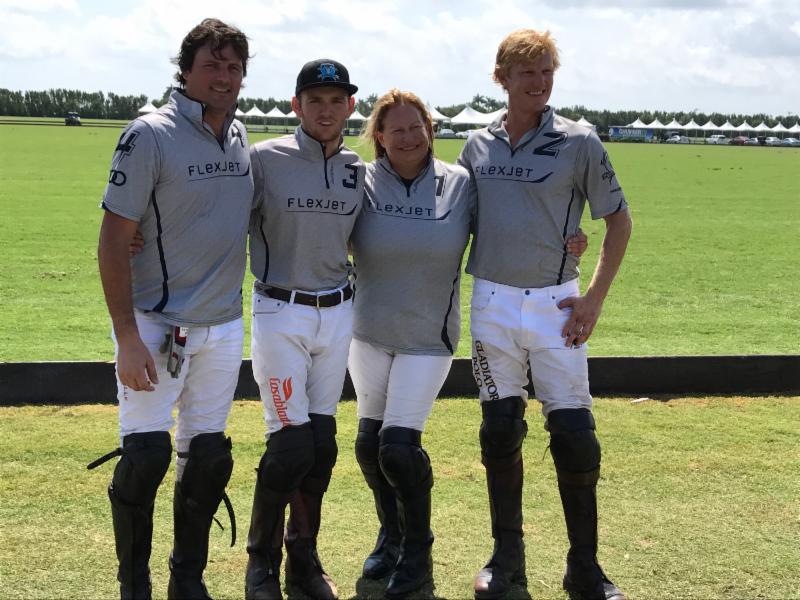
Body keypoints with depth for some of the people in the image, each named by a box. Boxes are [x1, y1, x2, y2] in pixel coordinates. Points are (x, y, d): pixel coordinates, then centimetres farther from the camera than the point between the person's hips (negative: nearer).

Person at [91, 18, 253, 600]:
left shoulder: (241, 136, 6)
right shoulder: (150, 135, -13)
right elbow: (114, 240, -15)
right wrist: (128, 338, -19)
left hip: (224, 326, 6)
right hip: (157, 322, -6)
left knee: (209, 455, 10)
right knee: (146, 453, -7)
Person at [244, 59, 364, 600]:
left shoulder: (359, 171, 6)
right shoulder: (265, 160, -9)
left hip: (338, 312, 5)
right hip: (280, 313, -5)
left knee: (322, 440, 9)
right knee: (292, 441, -7)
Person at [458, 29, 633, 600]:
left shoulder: (579, 142, -4)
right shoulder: (478, 144, 6)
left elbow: (619, 219, 1)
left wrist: (595, 298, -6)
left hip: (555, 306, -3)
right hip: (491, 304, 3)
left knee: (575, 436, -4)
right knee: (500, 433, 8)